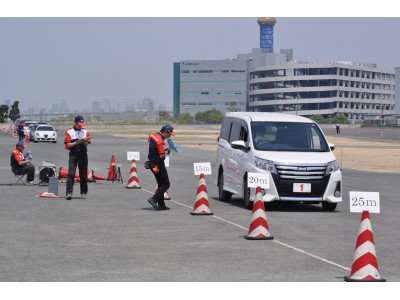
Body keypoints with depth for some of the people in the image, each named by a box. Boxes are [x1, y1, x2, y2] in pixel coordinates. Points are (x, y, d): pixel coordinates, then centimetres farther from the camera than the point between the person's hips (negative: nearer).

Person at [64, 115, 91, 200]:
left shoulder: (85, 132, 10)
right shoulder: (69, 132, 2)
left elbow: (86, 145, 3)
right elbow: (67, 145, -4)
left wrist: (84, 141, -19)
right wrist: (77, 142, -16)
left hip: (83, 154, 3)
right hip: (73, 155, -3)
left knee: (83, 174, 6)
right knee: (71, 174, -12)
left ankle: (83, 193, 17)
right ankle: (69, 193, -18)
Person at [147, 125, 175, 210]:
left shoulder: (153, 136, 6)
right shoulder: (160, 141, -23)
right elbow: (162, 155, -26)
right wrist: (167, 151, -5)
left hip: (152, 163, 10)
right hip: (158, 164, -10)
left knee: (161, 184, 16)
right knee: (166, 184, -3)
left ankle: (161, 204, 17)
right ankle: (154, 199, -12)